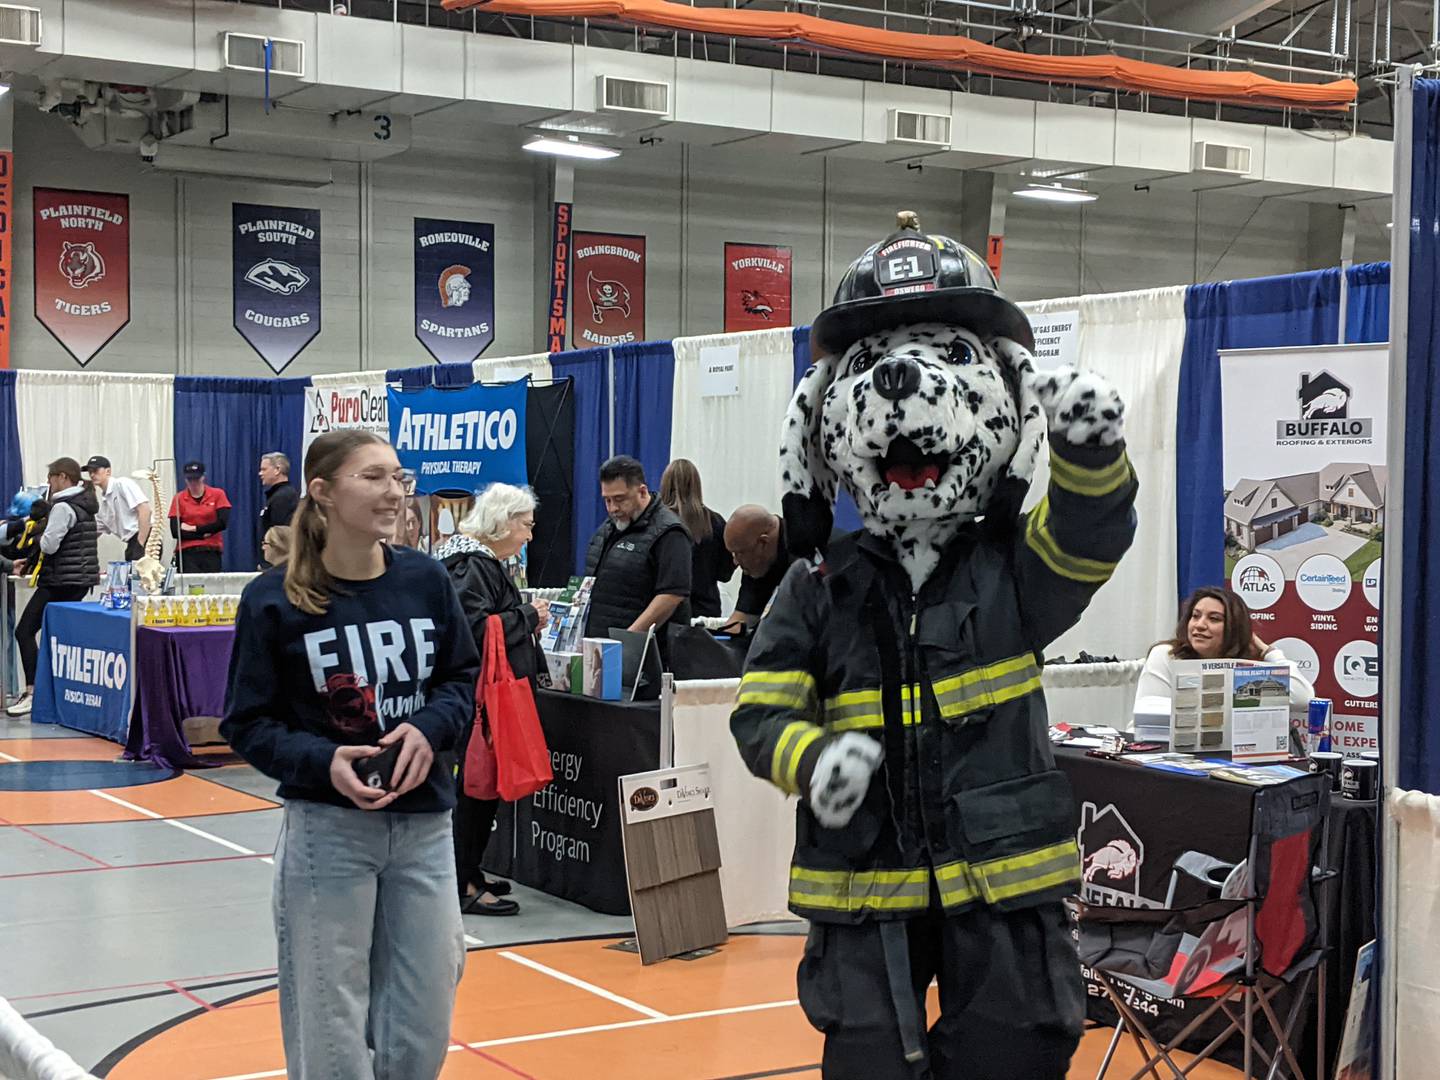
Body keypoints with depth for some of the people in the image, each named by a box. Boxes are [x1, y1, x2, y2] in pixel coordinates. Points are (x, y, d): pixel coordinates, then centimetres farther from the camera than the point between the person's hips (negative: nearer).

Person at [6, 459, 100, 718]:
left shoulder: (63, 507, -14)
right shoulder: (85, 506, 14)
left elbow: (48, 544, -19)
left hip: (61, 581, -9)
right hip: (81, 579, 9)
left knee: (24, 631, -7)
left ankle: (32, 692, -14)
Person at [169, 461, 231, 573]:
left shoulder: (217, 495, 6)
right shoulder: (179, 498, 5)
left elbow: (222, 523, -5)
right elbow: (175, 532, -2)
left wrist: (194, 529, -4)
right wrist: (204, 534, -6)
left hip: (211, 552, 1)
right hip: (187, 553, -1)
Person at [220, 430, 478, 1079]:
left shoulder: (425, 580, -1)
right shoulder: (273, 600, -10)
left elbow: (463, 677, 10)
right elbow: (248, 724, -4)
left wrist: (430, 727, -10)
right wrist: (323, 762, -21)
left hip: (424, 823, 3)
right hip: (326, 826, -3)